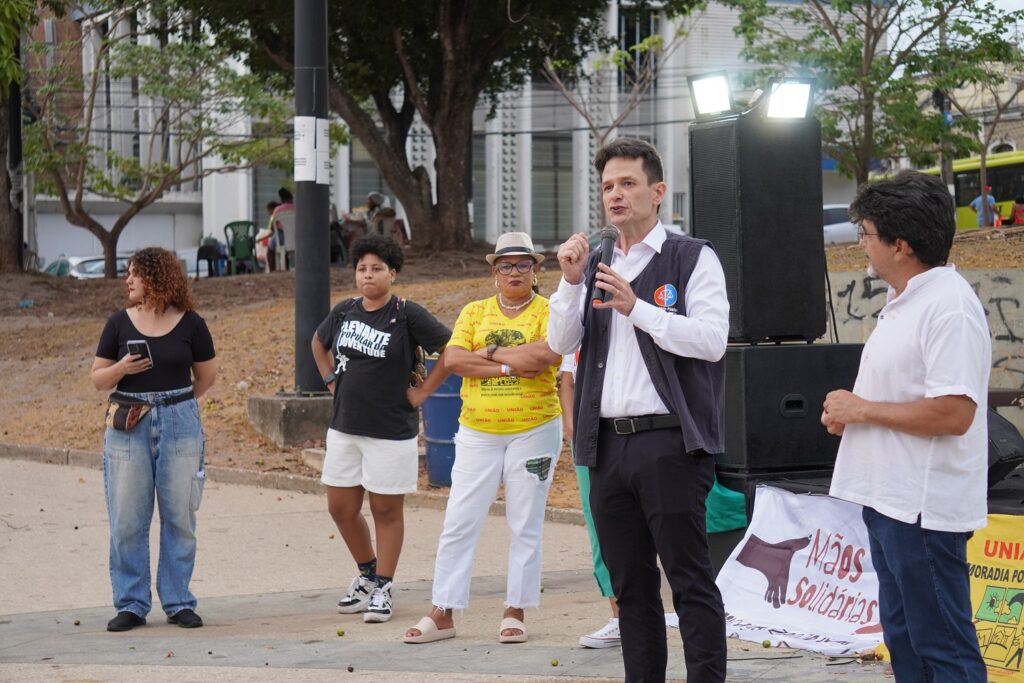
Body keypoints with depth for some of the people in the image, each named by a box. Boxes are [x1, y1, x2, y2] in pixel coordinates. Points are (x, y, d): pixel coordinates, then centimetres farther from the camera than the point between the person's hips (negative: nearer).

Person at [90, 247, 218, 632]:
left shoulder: (190, 325, 0)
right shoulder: (120, 324, 3)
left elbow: (206, 376, 11)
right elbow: (97, 378, 5)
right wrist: (122, 368, -14)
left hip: (179, 424, -1)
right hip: (128, 427, 1)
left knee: (180, 517, 3)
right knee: (127, 520, 0)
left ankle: (178, 602, 13)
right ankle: (130, 605, 9)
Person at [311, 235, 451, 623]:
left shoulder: (407, 315, -11)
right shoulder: (344, 312, 6)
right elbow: (319, 344, 26)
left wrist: (423, 391, -11)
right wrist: (331, 381, 14)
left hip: (391, 431, -6)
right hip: (344, 427, 6)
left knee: (386, 511, 4)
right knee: (340, 508, 10)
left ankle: (382, 590, 14)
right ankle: (367, 574, 32)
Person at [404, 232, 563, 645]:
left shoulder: (548, 311, 1)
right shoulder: (474, 312, 10)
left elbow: (545, 354, -19)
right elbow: (453, 359, -5)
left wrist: (489, 352, -11)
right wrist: (509, 365, -14)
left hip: (534, 429, -2)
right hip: (478, 433, 2)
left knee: (525, 526, 3)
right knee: (459, 523, 0)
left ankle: (515, 612, 12)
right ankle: (443, 613, 5)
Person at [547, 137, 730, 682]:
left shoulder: (692, 259, -1)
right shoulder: (595, 263, 16)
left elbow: (712, 339, -13)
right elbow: (560, 343, 8)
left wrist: (637, 308, -16)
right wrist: (571, 281, -6)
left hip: (669, 444, -6)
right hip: (608, 444, 6)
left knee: (690, 581, -5)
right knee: (630, 584, 10)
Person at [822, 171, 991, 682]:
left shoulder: (949, 305, -19)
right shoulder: (903, 301, 14)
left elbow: (952, 412, -26)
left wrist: (863, 409, -16)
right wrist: (848, 412, 6)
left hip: (924, 507, -11)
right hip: (889, 500, 11)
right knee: (904, 639, 16)